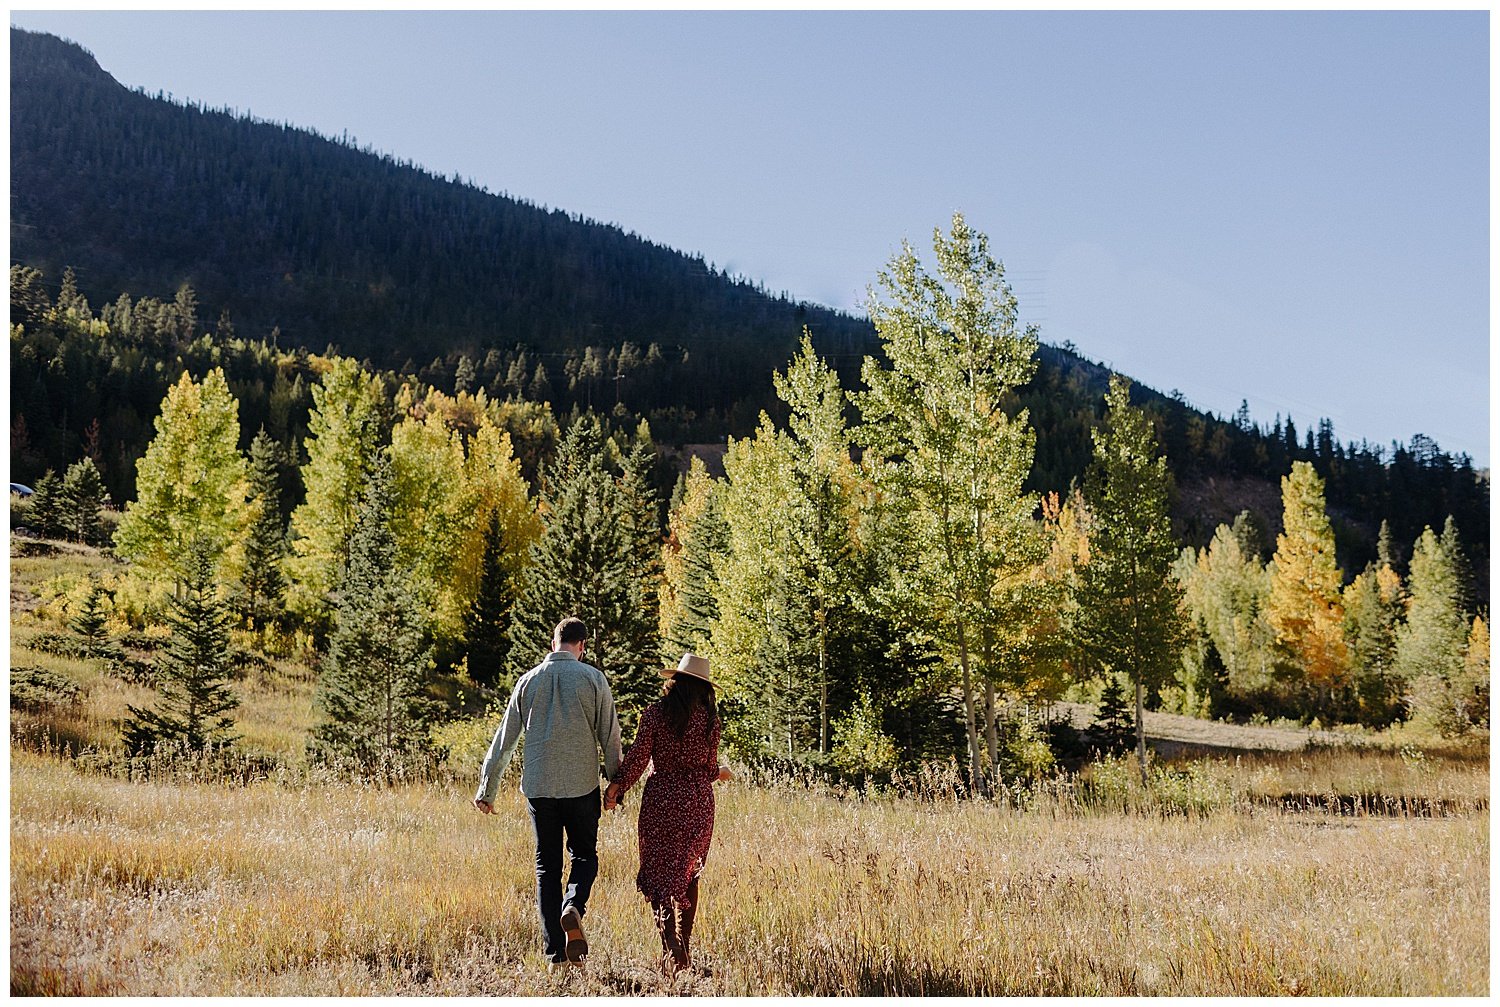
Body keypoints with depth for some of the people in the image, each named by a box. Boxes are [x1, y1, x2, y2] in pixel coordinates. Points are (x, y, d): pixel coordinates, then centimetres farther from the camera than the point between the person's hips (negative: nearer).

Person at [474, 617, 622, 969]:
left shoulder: (529, 681, 6)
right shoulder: (593, 678, -2)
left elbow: (504, 739, 8)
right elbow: (610, 736, -2)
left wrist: (487, 789, 14)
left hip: (539, 787, 2)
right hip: (582, 785, -2)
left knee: (547, 866, 10)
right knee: (585, 855, 15)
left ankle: (555, 954, 7)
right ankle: (573, 907, -16)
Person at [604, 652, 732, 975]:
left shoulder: (655, 713, -5)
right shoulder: (709, 718, -1)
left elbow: (637, 757, -8)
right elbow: (708, 768, 3)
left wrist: (616, 788, 4)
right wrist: (719, 772, 26)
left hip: (660, 800, -2)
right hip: (697, 803, 2)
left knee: (659, 875, 5)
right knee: (688, 874, 16)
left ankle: (671, 946, -12)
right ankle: (684, 946, 21)